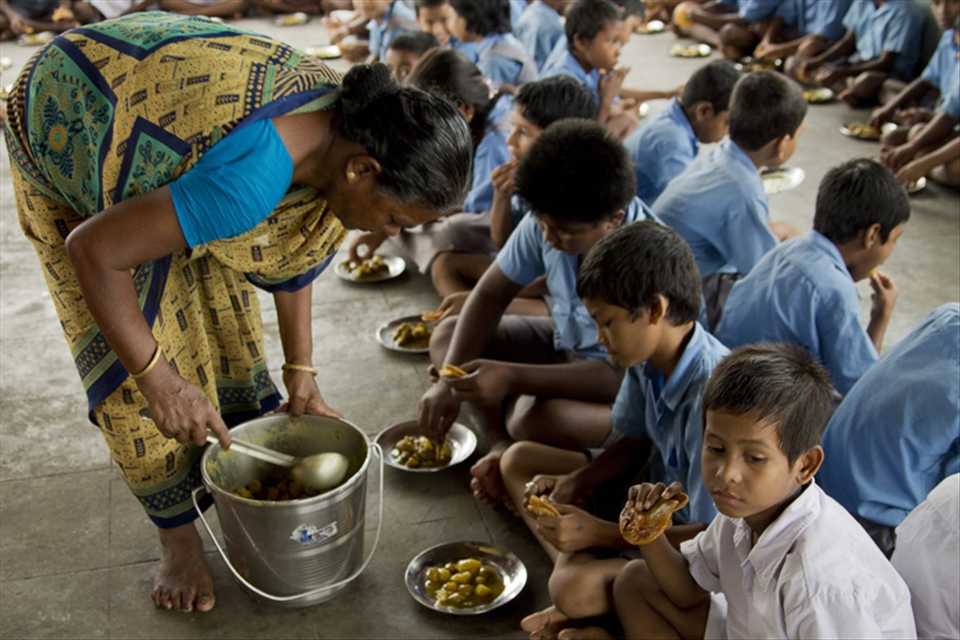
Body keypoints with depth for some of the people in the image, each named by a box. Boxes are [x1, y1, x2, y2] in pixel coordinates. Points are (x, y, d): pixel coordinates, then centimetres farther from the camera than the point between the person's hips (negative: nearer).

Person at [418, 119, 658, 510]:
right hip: (563, 344, 7)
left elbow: (626, 375, -35)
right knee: (447, 335, -4)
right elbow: (491, 294, -6)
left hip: (628, 383, -7)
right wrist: (449, 380, -20)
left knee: (541, 419, -37)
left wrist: (511, 378, -42)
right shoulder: (548, 220, -14)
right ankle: (502, 446, -15)